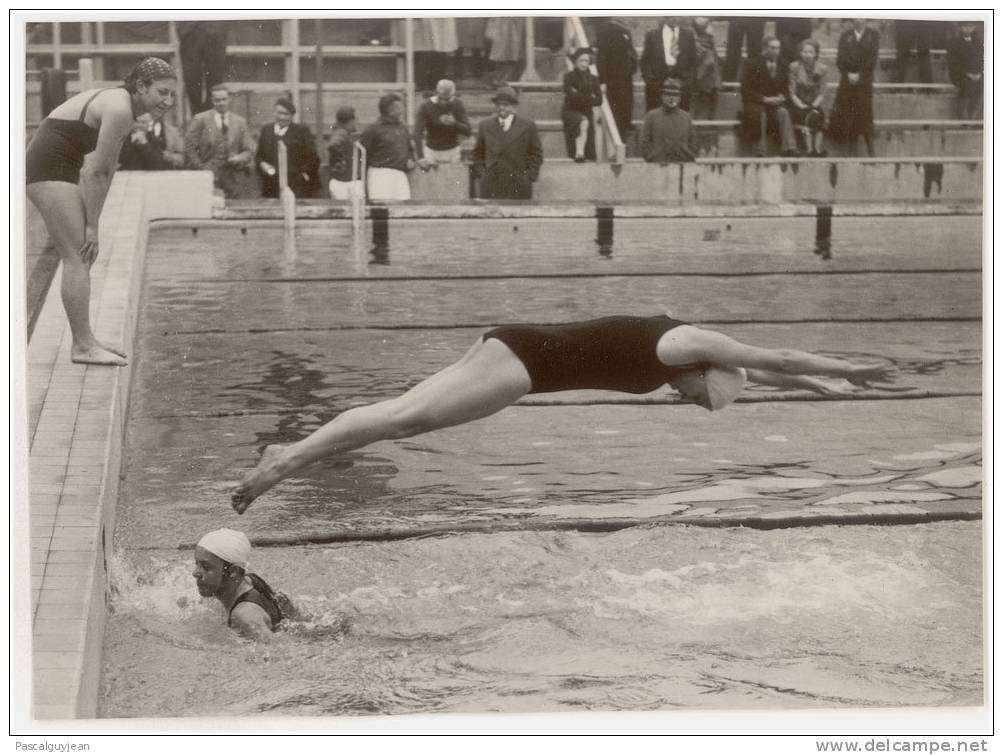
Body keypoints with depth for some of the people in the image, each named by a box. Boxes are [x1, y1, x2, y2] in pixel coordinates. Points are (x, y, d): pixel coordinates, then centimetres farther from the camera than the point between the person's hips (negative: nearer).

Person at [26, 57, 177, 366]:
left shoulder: (123, 106, 12)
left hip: (57, 169, 10)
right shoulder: (119, 111, -20)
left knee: (80, 257, 14)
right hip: (49, 169, -10)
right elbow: (96, 173, -18)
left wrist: (91, 222, 10)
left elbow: (107, 171, 12)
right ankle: (83, 346, -6)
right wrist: (91, 226, -12)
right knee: (78, 257, -9)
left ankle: (84, 341, 19)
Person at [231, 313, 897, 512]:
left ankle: (288, 454, 4)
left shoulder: (674, 347, 16)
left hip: (519, 355, 9)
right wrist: (848, 369, 5)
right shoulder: (690, 344, -8)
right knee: (405, 418, -13)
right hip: (520, 358, -9)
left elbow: (753, 370, 30)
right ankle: (287, 459, -16)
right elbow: (772, 357, -4)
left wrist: (819, 386, 34)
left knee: (403, 415, 6)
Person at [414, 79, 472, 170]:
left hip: (452, 152, 1)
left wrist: (454, 123, -31)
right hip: (431, 151, -1)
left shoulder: (458, 105, -8)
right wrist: (420, 157, -40)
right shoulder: (426, 107, -17)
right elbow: (418, 133, -25)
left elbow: (468, 131, -9)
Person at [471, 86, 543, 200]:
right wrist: (480, 172, 5)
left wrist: (530, 176, -3)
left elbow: (536, 154, 6)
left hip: (518, 187, -1)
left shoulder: (528, 126, 3)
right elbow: (478, 153, 17)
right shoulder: (485, 125, 10)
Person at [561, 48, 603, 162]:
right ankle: (579, 153, -39)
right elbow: (571, 95, -14)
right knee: (583, 123, -36)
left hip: (587, 113, 5)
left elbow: (599, 100, 1)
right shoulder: (569, 76, 1)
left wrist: (580, 97, -10)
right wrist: (590, 98, -10)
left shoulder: (593, 79, 11)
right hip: (570, 111, -4)